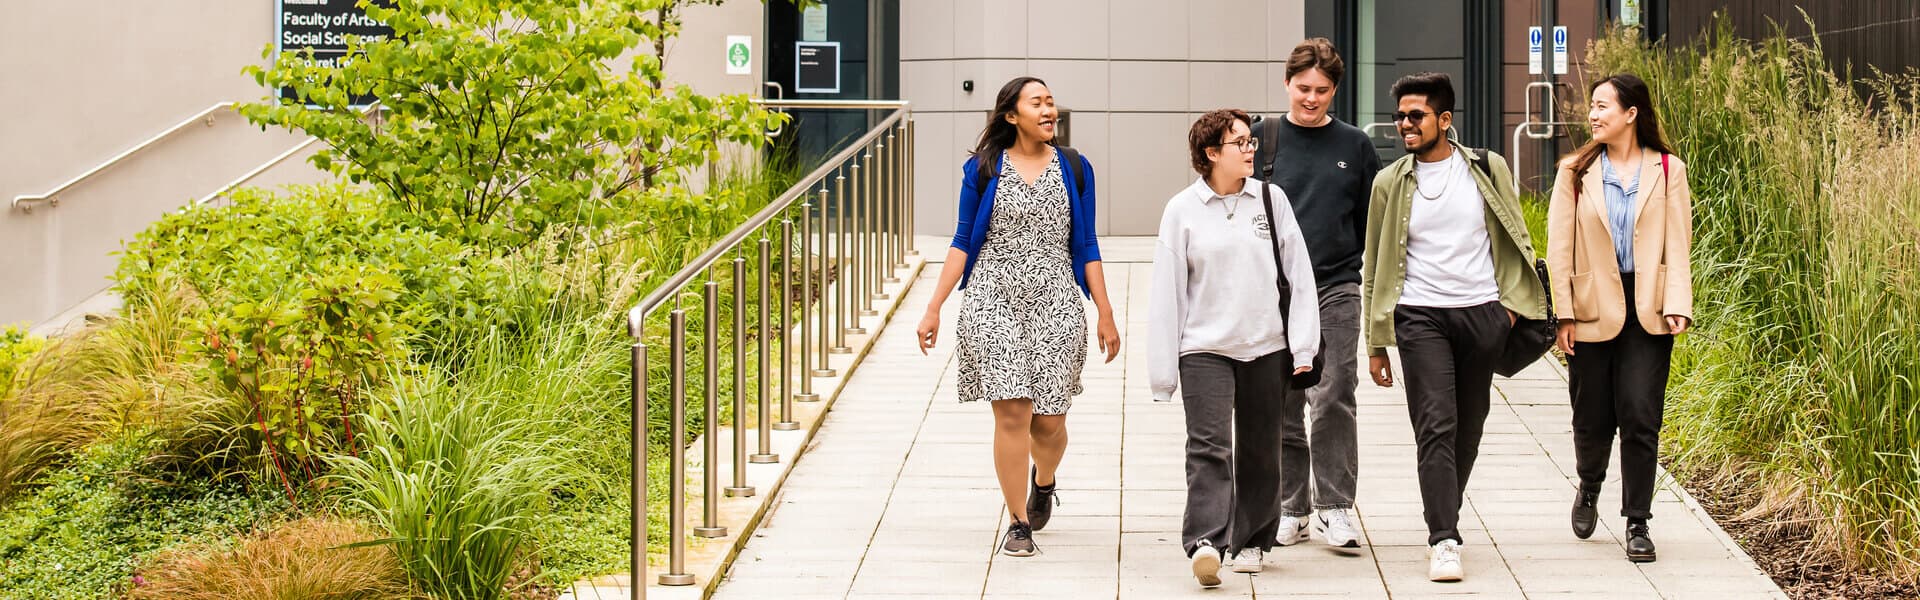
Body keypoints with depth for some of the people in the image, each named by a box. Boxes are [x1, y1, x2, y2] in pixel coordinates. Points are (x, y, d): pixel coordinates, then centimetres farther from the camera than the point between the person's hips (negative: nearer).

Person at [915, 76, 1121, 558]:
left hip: (1055, 305, 1)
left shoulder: (1074, 169, 6)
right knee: (1012, 413, -9)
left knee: (1049, 419, 3)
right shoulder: (983, 169, 3)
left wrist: (1106, 315, 6)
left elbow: (1086, 247, 9)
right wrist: (934, 308, 2)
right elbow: (963, 242, 6)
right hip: (995, 301, -1)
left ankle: (1043, 482, 37)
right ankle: (1019, 522, 3)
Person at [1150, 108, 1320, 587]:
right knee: (1209, 446, -16)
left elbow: (1298, 273, 5)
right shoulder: (1183, 210, -2)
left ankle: (1252, 540, 25)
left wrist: (1303, 344, 0)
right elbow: (1167, 292, -1)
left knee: (1259, 450, 11)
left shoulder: (1270, 198, 3)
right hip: (1204, 349, -3)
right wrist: (1163, 369, -3)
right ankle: (1205, 542, -24)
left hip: (1266, 348, 3)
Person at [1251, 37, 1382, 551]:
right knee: (1283, 403, 4)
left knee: (1334, 398, -8)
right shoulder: (1262, 139, 5)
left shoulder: (1354, 146, 8)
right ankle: (1291, 509, 12)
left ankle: (1335, 507, -1)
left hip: (1337, 287, 0)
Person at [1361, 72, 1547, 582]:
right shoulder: (1390, 183, 5)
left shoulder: (1487, 170, 6)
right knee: (1436, 425, -13)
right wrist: (1376, 344, 8)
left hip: (1481, 312, 2)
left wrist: (1513, 304, 2)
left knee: (1468, 431, 7)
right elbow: (1376, 268, 10)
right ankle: (1443, 541, -14)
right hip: (1420, 315, -1)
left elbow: (1516, 240, 14)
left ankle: (1445, 518, 24)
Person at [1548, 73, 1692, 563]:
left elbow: (1678, 244, 1)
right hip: (1593, 308, 1)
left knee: (1640, 417, -5)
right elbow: (1559, 246, 3)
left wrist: (1678, 304, -10)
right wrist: (1564, 312, -4)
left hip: (1647, 311, -1)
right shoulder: (1576, 173, 4)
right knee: (1592, 416, 8)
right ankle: (1589, 488, 39)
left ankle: (1637, 524, 5)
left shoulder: (1668, 170, 4)